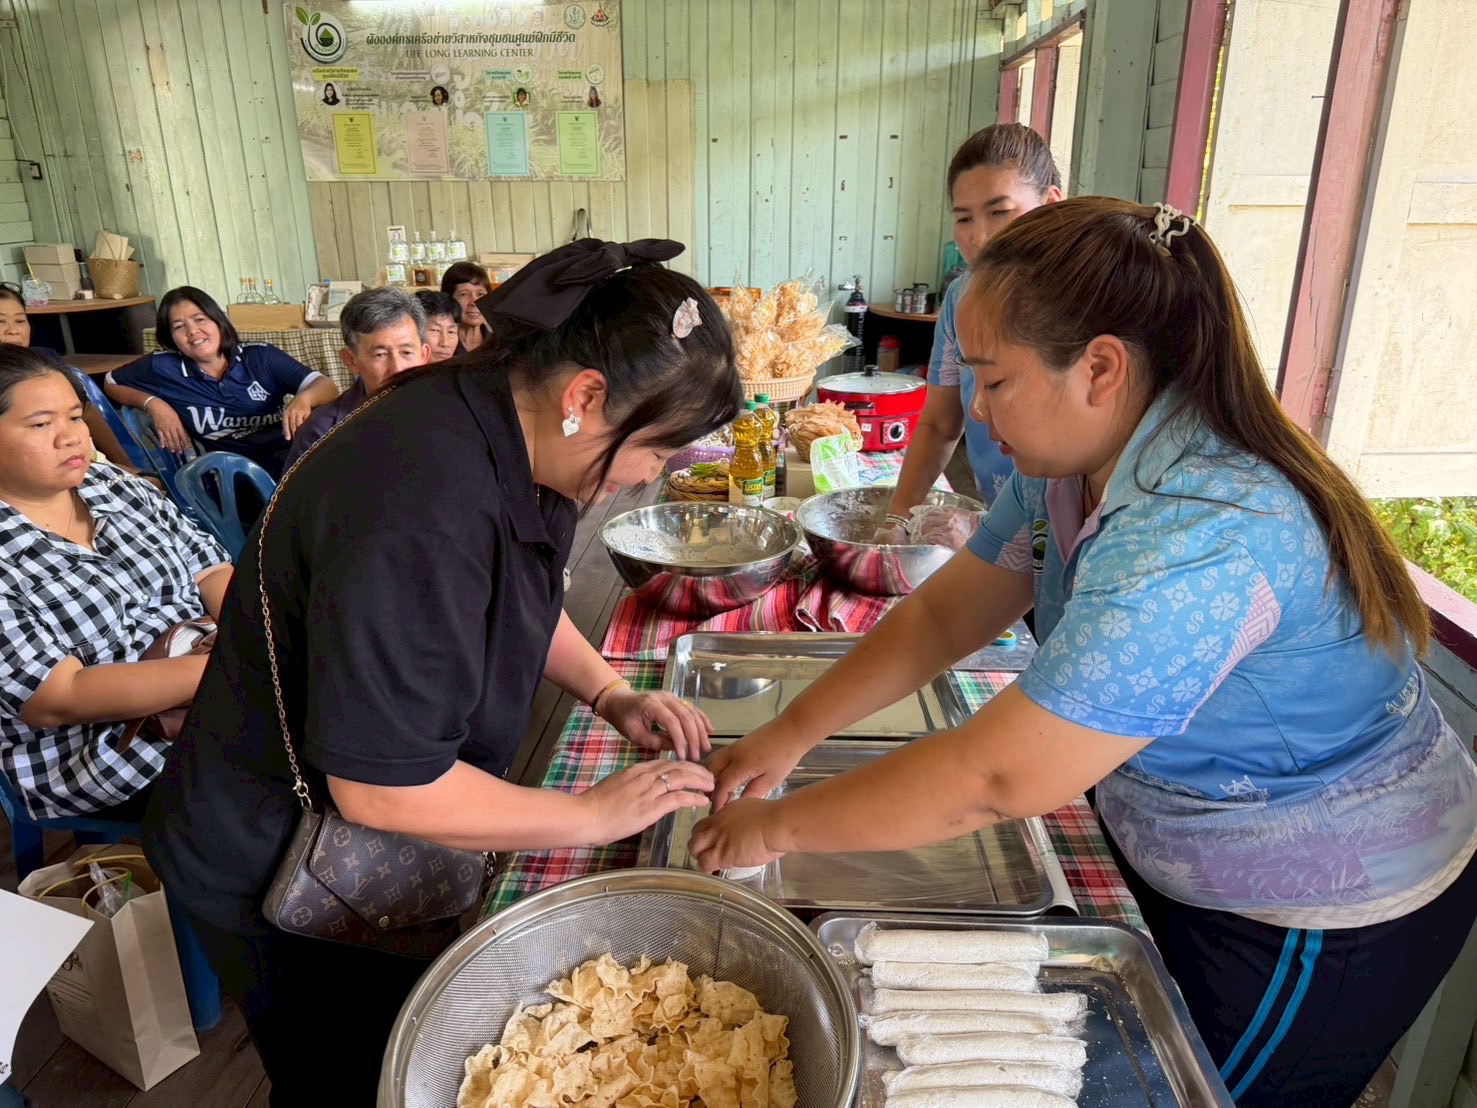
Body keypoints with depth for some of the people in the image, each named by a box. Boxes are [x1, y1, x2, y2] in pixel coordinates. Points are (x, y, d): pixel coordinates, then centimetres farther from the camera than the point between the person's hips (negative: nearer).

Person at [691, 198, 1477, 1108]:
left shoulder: (1199, 537, -37)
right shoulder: (1073, 464, -8)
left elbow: (996, 780, -35)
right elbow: (943, 615, -3)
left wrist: (780, 826, -24)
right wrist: (790, 735, -8)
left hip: (1321, 920, -7)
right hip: (1173, 863, 7)